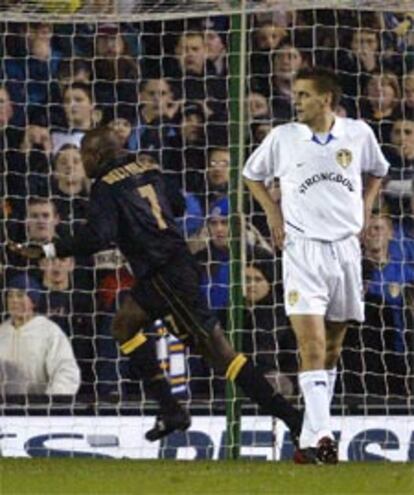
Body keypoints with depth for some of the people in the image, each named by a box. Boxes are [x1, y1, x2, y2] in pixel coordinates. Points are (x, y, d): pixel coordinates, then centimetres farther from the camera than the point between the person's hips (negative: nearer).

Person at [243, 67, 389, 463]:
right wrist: (273, 214, 5)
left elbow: (377, 171, 23)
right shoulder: (282, 138, 0)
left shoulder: (358, 134, 3)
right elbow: (252, 174, 17)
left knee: (332, 347, 9)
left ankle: (312, 438, 17)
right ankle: (320, 434, -23)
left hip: (346, 247, 3)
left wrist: (365, 208, 10)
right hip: (302, 248, -3)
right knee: (311, 344, -17)